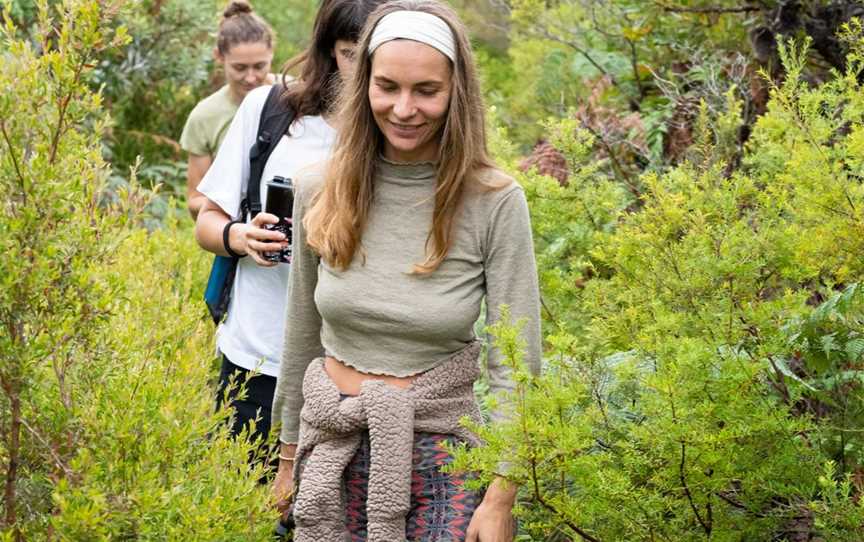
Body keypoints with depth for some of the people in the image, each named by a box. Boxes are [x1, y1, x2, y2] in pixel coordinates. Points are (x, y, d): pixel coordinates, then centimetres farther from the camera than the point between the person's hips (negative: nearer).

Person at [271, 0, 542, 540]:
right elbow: (302, 338, 8)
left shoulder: (495, 202, -12)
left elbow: (515, 364, -10)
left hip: (443, 458, -2)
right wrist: (288, 457, 14)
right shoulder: (320, 191, -3)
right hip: (335, 450, 3)